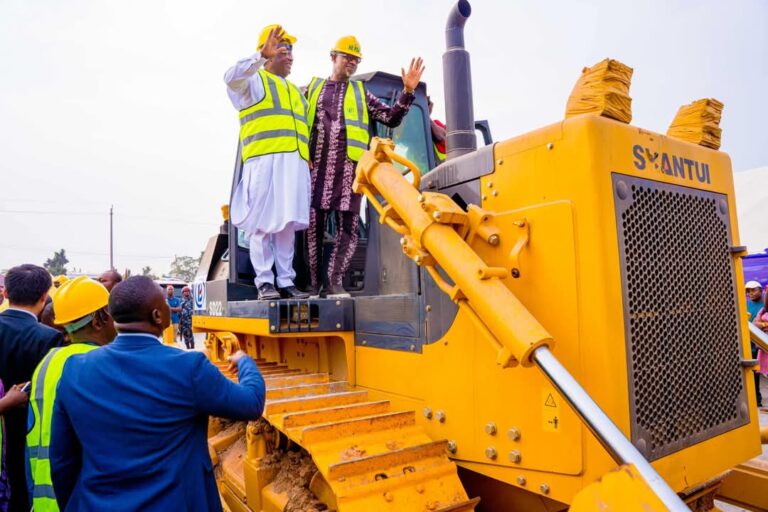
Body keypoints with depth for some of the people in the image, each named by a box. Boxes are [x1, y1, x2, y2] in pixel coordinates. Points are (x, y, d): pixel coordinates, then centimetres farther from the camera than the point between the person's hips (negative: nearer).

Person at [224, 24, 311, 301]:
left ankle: (286, 282, 6)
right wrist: (262, 54, -17)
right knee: (263, 223, -7)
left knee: (288, 223, 3)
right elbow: (231, 77, -12)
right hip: (265, 159, -6)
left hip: (295, 163, 6)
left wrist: (310, 160, 18)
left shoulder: (295, 92, 31)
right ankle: (264, 282, -3)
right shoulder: (254, 81, 11)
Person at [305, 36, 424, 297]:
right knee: (313, 226, -2)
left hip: (349, 167, 1)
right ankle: (314, 284, 6)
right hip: (317, 167, 0)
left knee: (348, 226, -6)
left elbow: (392, 118, 14)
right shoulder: (313, 89, 19)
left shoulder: (361, 93, 20)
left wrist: (408, 92, 2)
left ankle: (335, 282, -2)